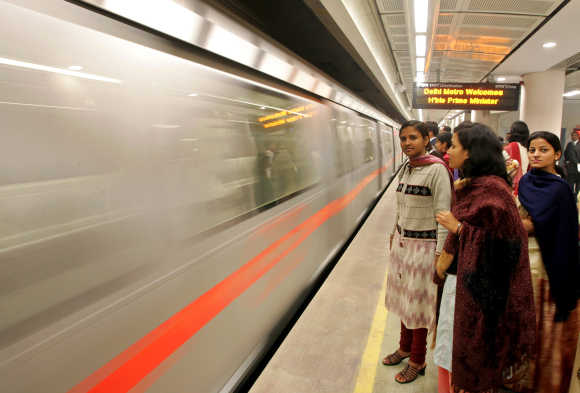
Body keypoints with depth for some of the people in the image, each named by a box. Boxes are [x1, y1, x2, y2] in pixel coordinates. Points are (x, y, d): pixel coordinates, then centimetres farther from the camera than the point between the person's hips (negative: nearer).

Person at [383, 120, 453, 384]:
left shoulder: (436, 170, -16)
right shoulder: (405, 169, 7)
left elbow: (442, 214, -17)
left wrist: (439, 252, -17)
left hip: (423, 246, -7)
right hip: (402, 242, 7)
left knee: (418, 302, 7)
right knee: (403, 297, 17)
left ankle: (417, 362, 26)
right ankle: (405, 348, 38)